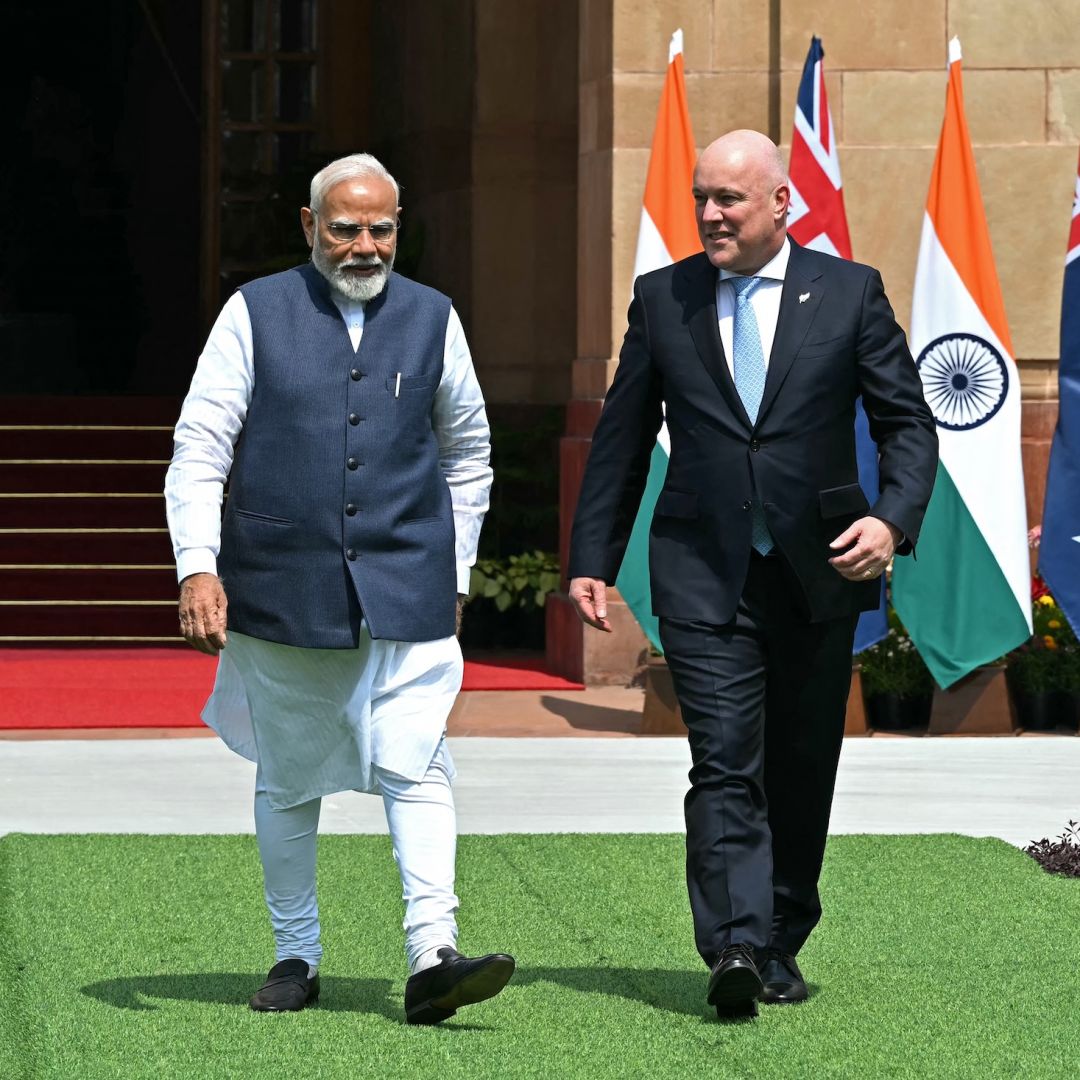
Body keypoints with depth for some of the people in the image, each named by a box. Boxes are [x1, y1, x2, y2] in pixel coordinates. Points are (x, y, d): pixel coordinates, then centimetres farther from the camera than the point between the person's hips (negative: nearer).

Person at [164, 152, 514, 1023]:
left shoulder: (433, 320, 8)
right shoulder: (255, 315, 2)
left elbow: (469, 454, 19)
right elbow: (198, 451, -1)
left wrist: (454, 570, 17)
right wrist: (197, 567, -12)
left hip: (407, 591, 0)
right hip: (283, 592, 0)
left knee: (415, 769, -13)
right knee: (288, 783, 10)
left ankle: (433, 958, -18)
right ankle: (296, 958, 21)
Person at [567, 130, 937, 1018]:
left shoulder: (849, 293, 3)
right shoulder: (662, 298, 7)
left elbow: (907, 421, 3)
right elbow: (622, 437, 11)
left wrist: (894, 518, -15)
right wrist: (592, 560, 7)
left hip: (821, 571, 1)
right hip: (705, 576, -1)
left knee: (801, 774, 9)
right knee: (726, 765, -14)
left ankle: (781, 945, 22)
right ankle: (735, 947, -22)